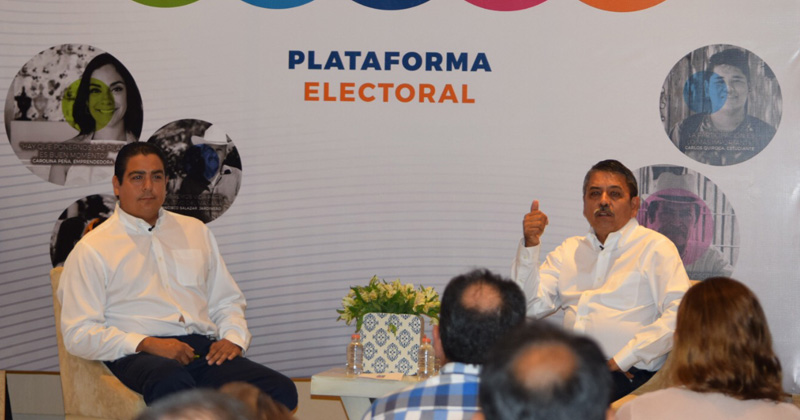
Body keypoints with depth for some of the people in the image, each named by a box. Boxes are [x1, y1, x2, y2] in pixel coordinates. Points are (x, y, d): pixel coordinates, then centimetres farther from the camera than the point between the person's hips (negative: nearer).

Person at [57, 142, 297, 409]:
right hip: (138, 356, -4)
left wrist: (233, 338, 5)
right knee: (171, 382, -44)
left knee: (281, 391, -27)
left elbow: (226, 301, 29)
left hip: (204, 349, 4)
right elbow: (78, 333, 0)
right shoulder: (92, 250, 10)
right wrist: (147, 344, -13)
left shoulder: (196, 231, 26)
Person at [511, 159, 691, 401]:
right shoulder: (570, 250, 23)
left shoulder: (656, 247, 7)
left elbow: (679, 315, -7)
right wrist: (530, 245, 3)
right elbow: (532, 306, 14)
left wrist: (621, 360, -14)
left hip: (629, 374, -5)